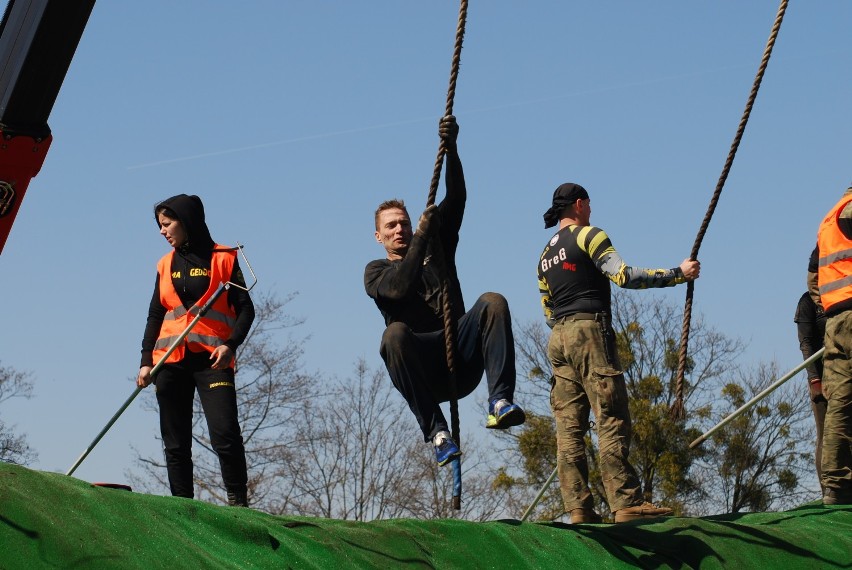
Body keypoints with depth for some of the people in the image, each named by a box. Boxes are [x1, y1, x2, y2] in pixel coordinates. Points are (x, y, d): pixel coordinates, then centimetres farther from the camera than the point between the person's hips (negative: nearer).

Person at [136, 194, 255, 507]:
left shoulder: (223, 258, 3)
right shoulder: (166, 265, 15)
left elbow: (245, 308, 1)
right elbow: (155, 316, 18)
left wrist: (230, 344, -15)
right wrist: (146, 361, 8)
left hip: (212, 360, -4)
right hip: (170, 361, 5)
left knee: (225, 434, -16)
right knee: (175, 442, 2)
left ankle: (238, 502, -7)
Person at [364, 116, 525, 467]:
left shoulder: (437, 249, 24)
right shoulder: (375, 272, 15)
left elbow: (456, 200, 10)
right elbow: (400, 287, -10)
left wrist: (451, 148, -3)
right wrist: (421, 236, -8)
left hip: (462, 362, 2)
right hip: (422, 365, -2)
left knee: (493, 302, -24)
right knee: (395, 334, -36)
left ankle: (500, 401, -38)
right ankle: (436, 431, -37)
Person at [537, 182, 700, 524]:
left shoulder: (545, 255, 22)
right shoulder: (588, 236, -1)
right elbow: (624, 276, -13)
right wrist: (678, 274, -9)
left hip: (558, 339, 8)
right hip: (589, 331, -8)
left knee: (568, 427, 1)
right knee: (612, 421, -11)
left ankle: (578, 509, -3)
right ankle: (626, 503, -16)